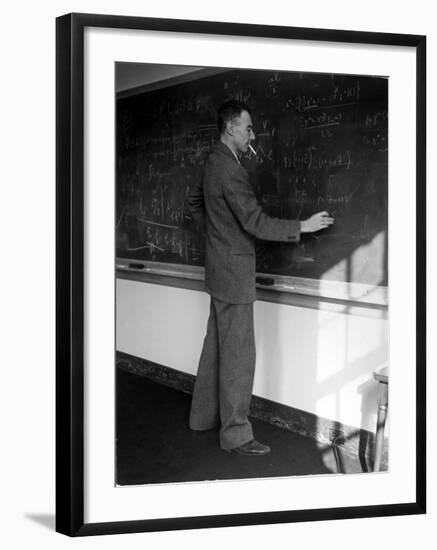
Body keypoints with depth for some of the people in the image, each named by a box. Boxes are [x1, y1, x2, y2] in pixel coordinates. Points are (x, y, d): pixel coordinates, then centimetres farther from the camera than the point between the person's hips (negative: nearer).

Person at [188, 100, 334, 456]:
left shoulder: (215, 162, 11)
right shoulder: (230, 170, -21)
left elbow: (194, 201, 27)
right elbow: (255, 223, -23)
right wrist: (302, 227, -18)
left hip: (220, 266, 10)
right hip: (233, 270, -10)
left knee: (216, 345, 17)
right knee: (238, 354, -4)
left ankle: (204, 415, 28)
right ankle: (236, 433, 4)